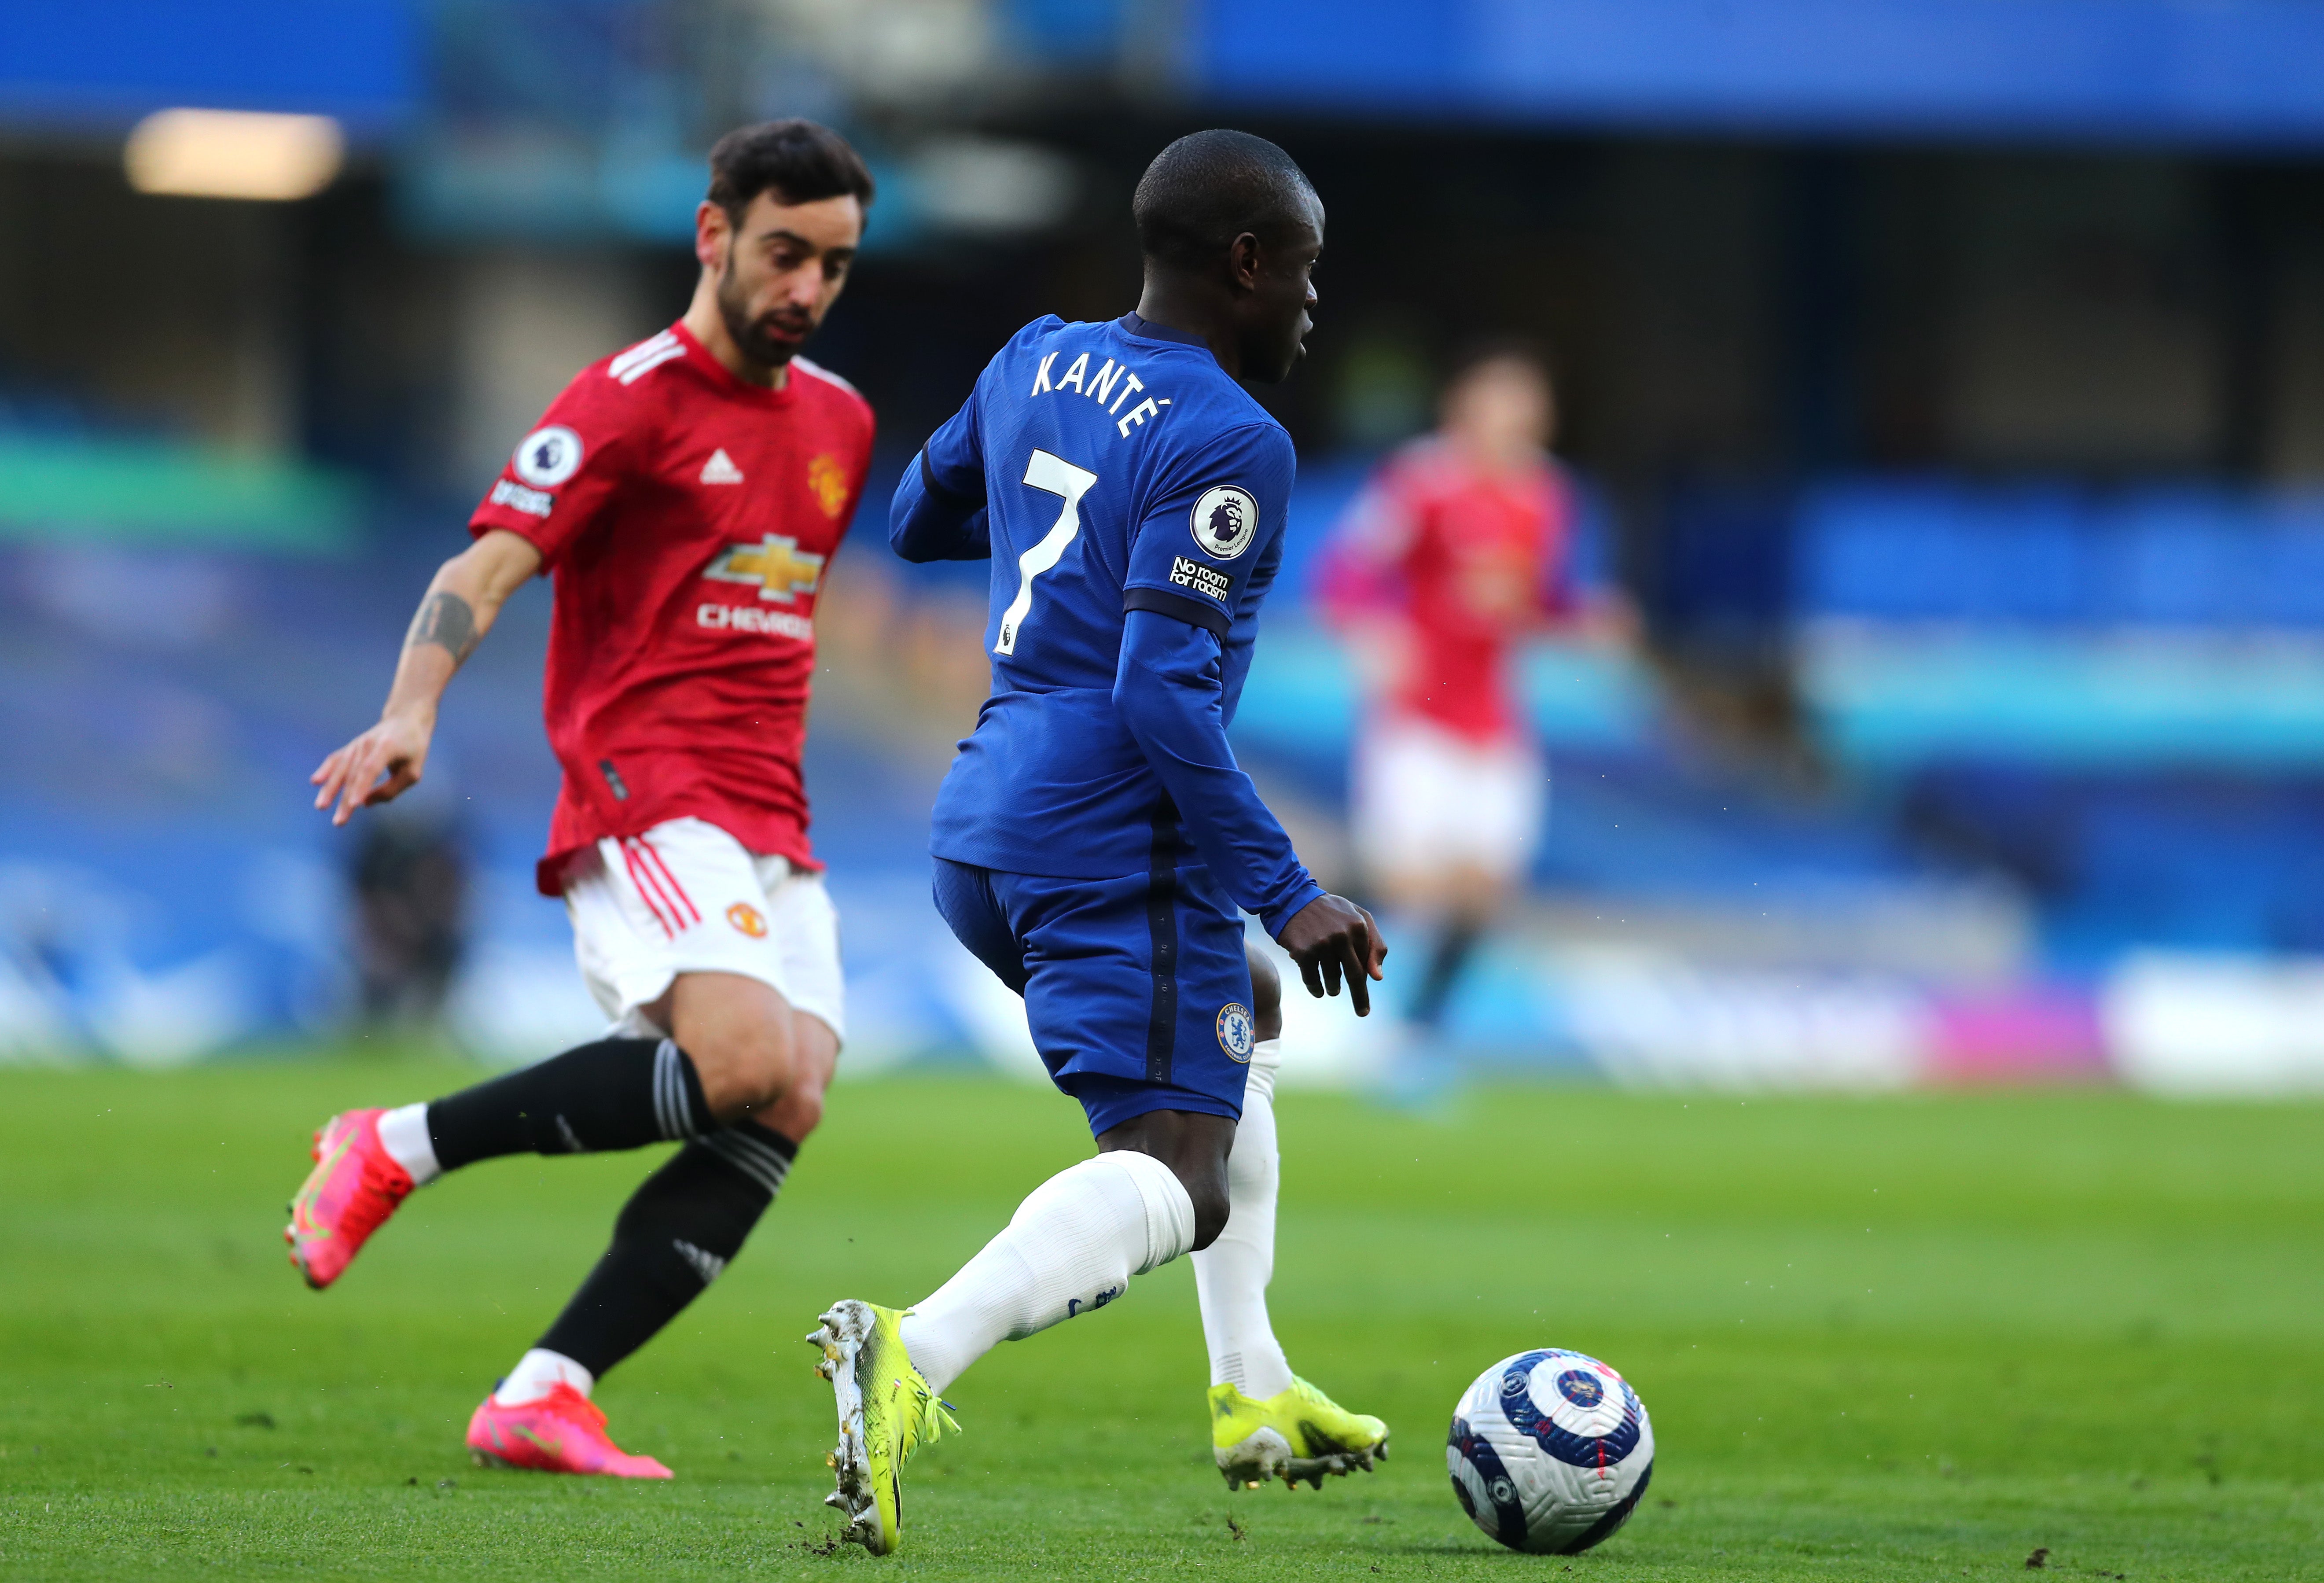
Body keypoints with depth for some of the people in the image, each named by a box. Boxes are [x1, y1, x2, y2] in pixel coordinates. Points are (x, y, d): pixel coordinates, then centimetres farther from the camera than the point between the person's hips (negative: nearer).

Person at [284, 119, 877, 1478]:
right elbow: (487, 567, -14)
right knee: (744, 1063, -28)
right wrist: (412, 712, -30)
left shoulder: (840, 421, 18)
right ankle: (396, 1150, -13)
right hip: (643, 794, -7)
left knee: (788, 1109, -13)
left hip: (770, 829, 7)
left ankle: (545, 1398, -13)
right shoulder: (632, 401, -4)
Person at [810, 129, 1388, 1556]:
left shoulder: (1037, 363, 11)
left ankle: (1256, 1388, 29)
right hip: (1116, 838, -10)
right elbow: (1166, 696, -21)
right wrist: (1285, 895, -17)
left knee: (1239, 1022, 32)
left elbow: (917, 520, 28)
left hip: (983, 828, 10)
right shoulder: (1228, 445, -14)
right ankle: (920, 1354, -41)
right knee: (1173, 1179, -16)